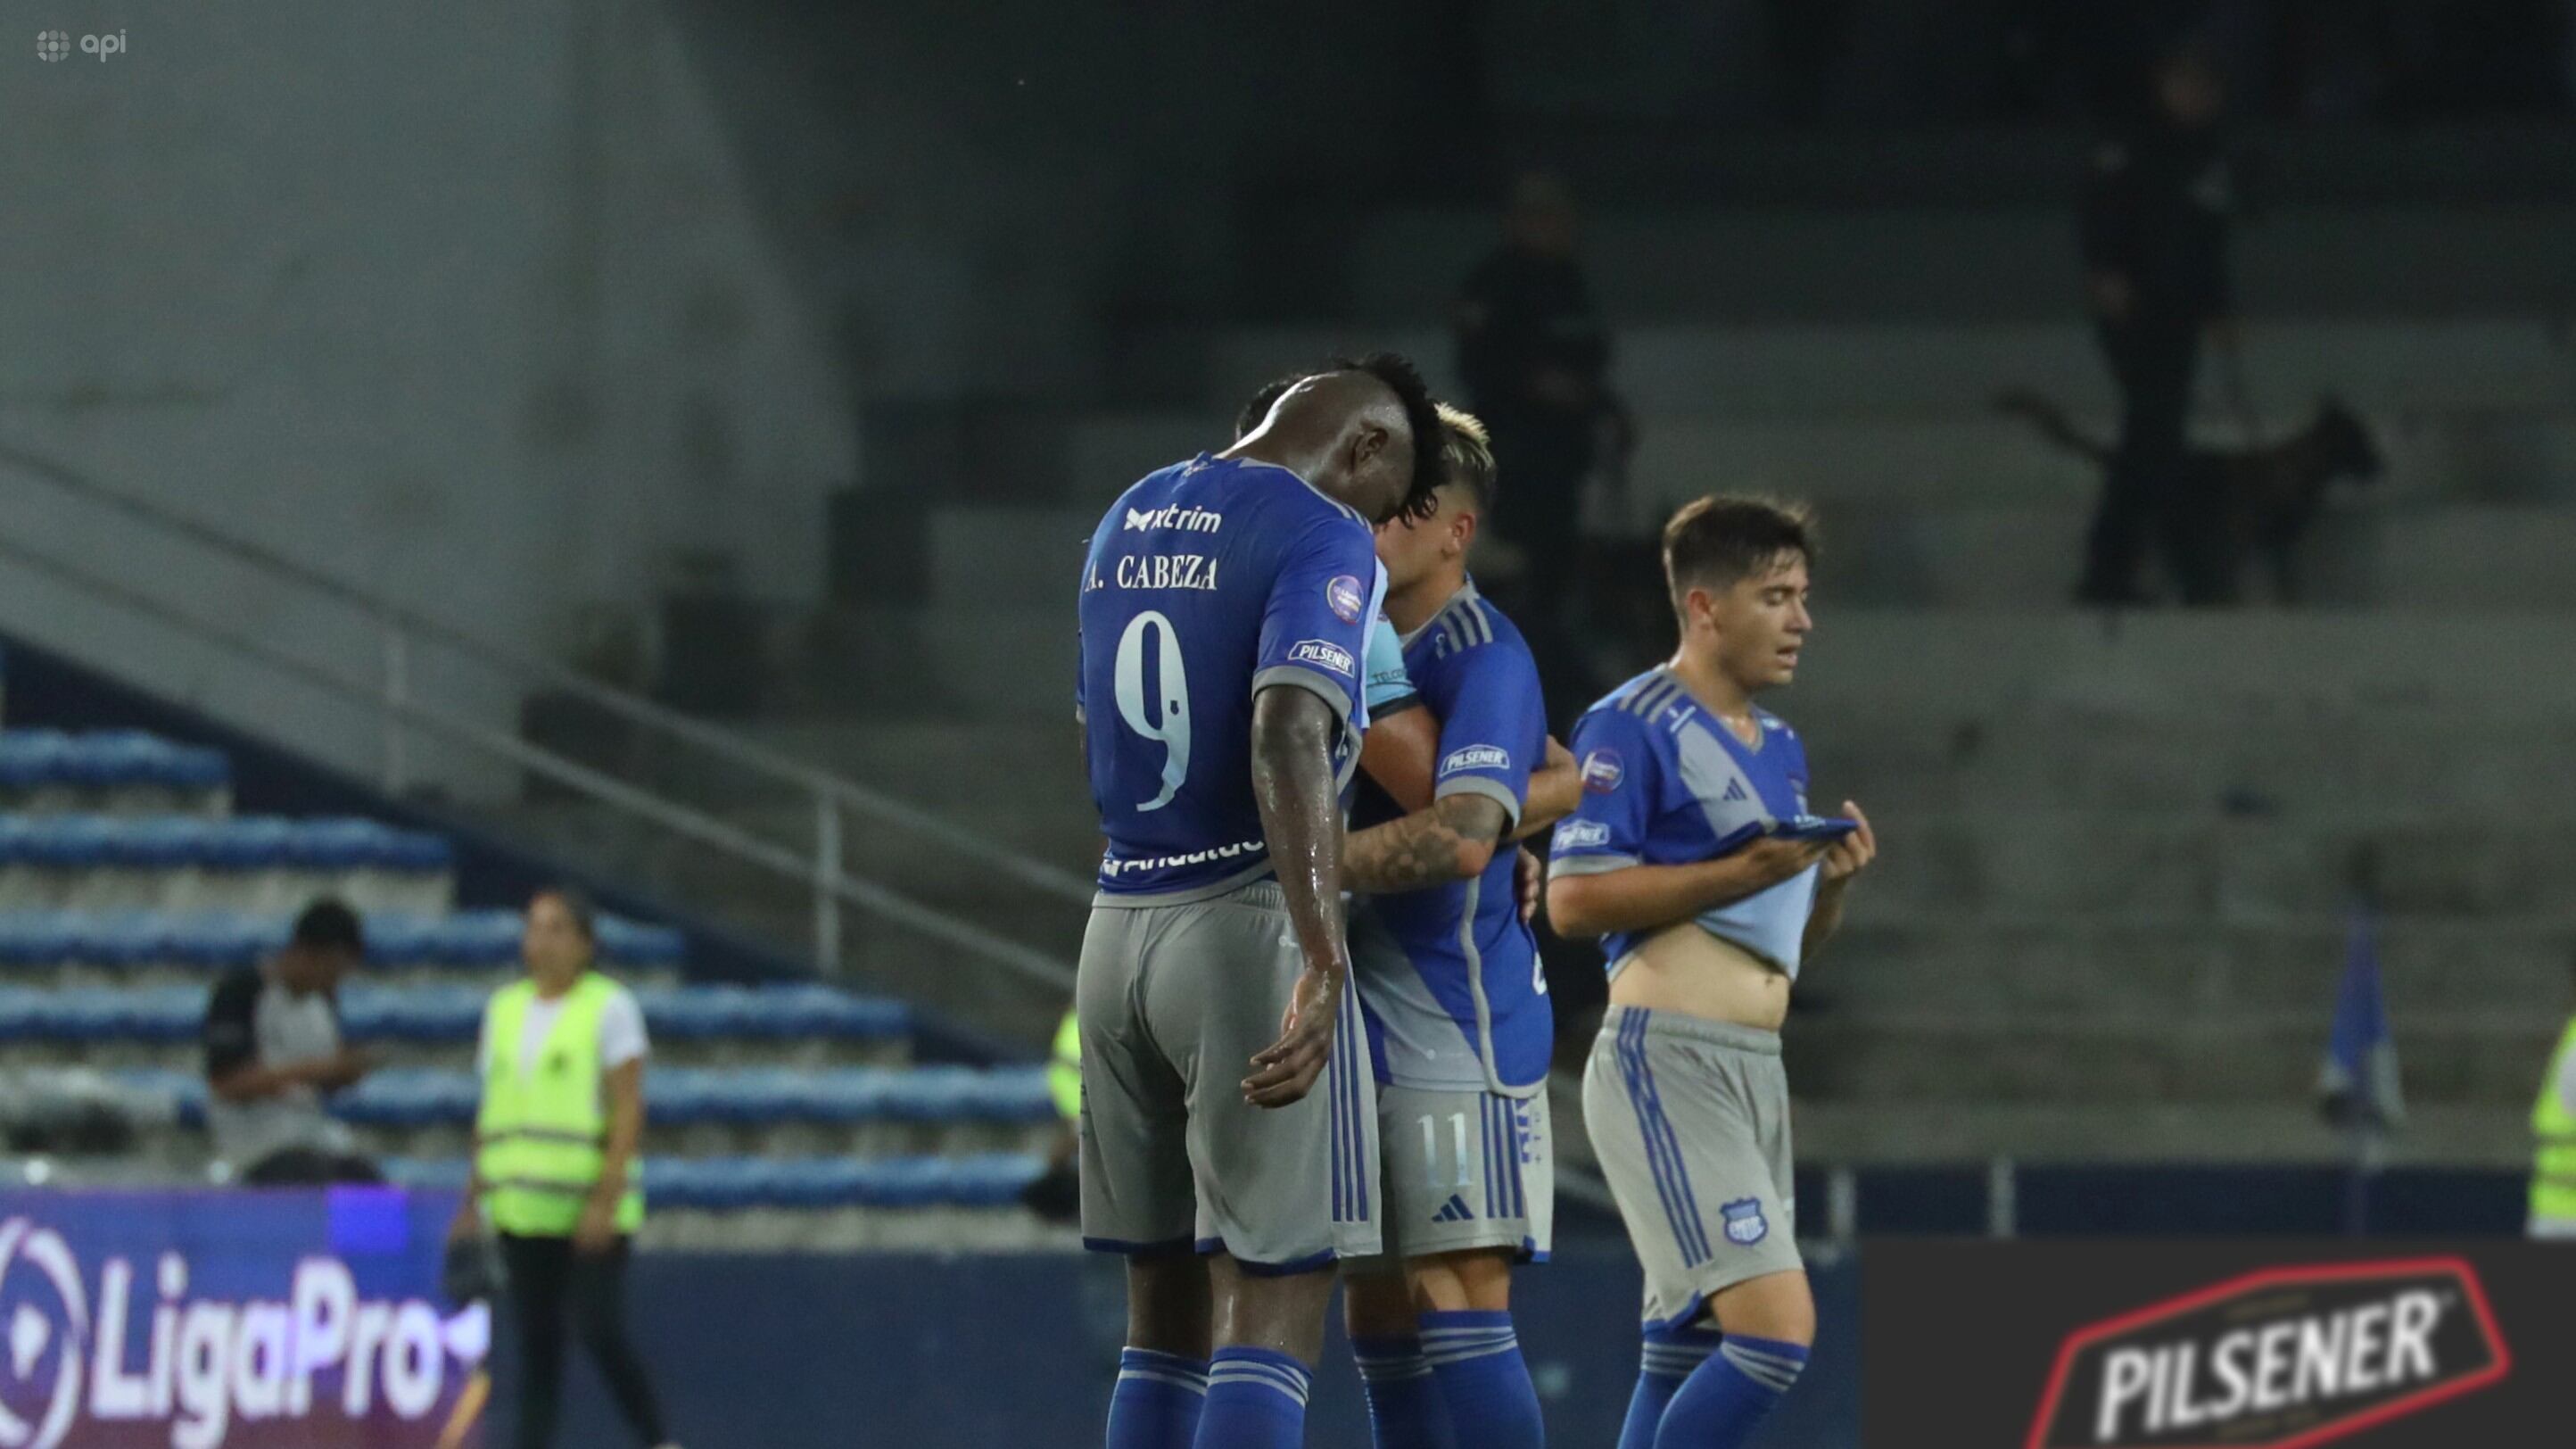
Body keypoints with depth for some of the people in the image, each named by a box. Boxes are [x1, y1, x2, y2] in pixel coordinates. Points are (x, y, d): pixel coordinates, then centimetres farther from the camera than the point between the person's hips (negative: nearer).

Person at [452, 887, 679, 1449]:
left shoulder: (610, 1007, -3)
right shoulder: (505, 1007, 14)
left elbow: (628, 1109, -9)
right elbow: (491, 1112, 17)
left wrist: (607, 1197, -17)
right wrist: (474, 1199, 13)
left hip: (590, 1207, -5)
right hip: (521, 1208, 5)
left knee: (599, 1331, -11)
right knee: (537, 1340, 4)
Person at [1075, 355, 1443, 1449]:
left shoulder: (1130, 519, 15)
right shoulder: (1322, 536, -10)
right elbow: (1290, 736, -25)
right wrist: (1324, 965, -33)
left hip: (1118, 928, 8)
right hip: (1249, 926, -8)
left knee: (1165, 1304, 11)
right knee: (1275, 1300, -7)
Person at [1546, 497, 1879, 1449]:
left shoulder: (1781, 748, 19)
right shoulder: (1634, 726, -7)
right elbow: (1574, 899, -15)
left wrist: (1831, 881, 3)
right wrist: (1744, 870, -17)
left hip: (1755, 1072, 9)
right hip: (1665, 1059, -9)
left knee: (1688, 1358, 8)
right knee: (1776, 1328, -19)